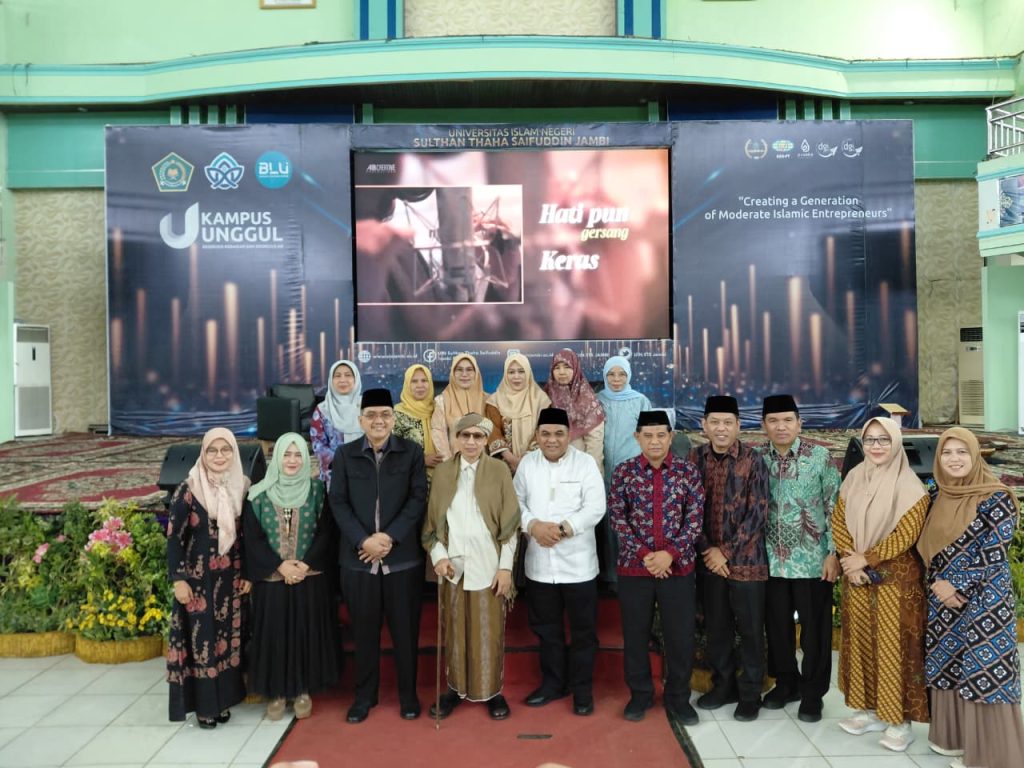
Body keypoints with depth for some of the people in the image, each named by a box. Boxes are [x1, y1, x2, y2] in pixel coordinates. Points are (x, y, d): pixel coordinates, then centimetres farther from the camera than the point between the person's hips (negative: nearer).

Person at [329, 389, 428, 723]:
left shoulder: (412, 452, 1)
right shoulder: (345, 454, 4)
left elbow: (418, 499, -5)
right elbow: (338, 503, -1)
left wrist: (389, 537, -15)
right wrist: (363, 540, -13)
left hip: (403, 558, -1)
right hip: (358, 559, 1)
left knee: (405, 630, 9)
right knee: (364, 631, 12)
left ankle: (408, 694, 27)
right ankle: (364, 695, 29)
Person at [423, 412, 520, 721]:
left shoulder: (499, 470, -2)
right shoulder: (442, 471, 5)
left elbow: (510, 522, -3)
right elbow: (432, 521, 7)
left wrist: (505, 566, -7)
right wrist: (438, 556, -6)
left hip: (488, 566, -2)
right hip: (453, 565, 2)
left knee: (489, 632, 6)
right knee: (454, 631, 11)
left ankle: (493, 691, 22)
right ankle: (455, 688, 26)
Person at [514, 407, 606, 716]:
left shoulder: (586, 462, -6)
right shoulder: (527, 463, 4)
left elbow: (595, 507, -12)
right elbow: (516, 501, 2)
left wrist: (563, 528, -22)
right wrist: (533, 525, -16)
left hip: (578, 563, -3)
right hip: (539, 564, 3)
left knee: (583, 630, 8)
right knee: (547, 628, 16)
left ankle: (582, 688, 25)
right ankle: (553, 682, 33)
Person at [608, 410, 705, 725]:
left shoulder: (688, 471, -2)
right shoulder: (623, 472, -3)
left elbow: (695, 518, -4)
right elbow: (617, 518, -4)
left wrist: (670, 553, -14)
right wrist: (644, 554, -13)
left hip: (678, 566, 0)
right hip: (634, 566, 0)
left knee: (680, 635, 8)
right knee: (635, 635, 10)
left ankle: (678, 697, 28)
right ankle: (640, 694, 29)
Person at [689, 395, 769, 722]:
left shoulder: (753, 460, -9)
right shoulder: (695, 458, 0)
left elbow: (757, 512, -11)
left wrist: (727, 551, -13)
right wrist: (707, 550, -7)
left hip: (746, 559, -3)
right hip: (709, 559, 3)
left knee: (750, 629, 7)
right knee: (716, 627, 14)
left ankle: (750, 693, 23)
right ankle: (724, 685, 31)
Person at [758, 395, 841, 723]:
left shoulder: (820, 457, -7)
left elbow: (835, 507, -4)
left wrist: (833, 553, -8)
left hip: (812, 559, -2)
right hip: (770, 559, 3)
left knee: (814, 628, 8)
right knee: (777, 625, 14)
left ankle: (812, 692, 25)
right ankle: (785, 683, 33)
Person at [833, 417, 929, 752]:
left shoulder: (909, 485, -11)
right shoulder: (854, 478, 4)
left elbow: (907, 534, -15)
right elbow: (838, 521, 4)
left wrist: (866, 559, -14)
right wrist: (850, 562, -9)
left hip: (895, 578, -5)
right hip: (857, 576, 5)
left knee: (893, 646, 0)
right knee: (860, 642, 11)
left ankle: (899, 719, 13)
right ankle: (869, 710, 25)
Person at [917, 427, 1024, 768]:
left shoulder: (995, 498, -11)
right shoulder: (940, 498, 7)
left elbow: (994, 555, -13)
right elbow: (928, 548, 9)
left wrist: (957, 587, -14)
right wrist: (939, 584, -7)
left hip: (983, 602, -6)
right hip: (942, 599, 6)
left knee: (984, 673, 0)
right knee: (948, 667, 13)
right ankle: (954, 737, 27)